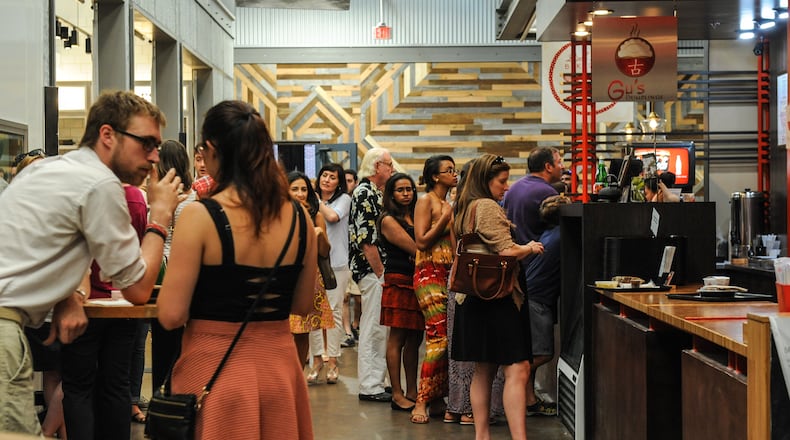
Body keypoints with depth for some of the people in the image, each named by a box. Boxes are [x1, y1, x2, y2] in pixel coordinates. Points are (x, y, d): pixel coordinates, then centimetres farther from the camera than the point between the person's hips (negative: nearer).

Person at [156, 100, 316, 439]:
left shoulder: (199, 216, -16)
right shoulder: (298, 217, -2)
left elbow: (171, 316, -14)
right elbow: (303, 305, 8)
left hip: (215, 370, -4)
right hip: (278, 365, 4)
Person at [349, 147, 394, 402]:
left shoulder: (374, 193, 17)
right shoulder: (365, 193, -14)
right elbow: (366, 239, -20)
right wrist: (380, 272, -17)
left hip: (377, 269, 10)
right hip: (371, 269, -10)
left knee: (377, 329, 14)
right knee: (373, 328, -5)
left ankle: (375, 381, 22)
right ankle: (370, 386, 0)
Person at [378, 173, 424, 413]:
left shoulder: (415, 217, 17)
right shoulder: (389, 220, -5)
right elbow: (414, 248, -12)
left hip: (417, 281, 7)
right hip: (398, 282, -7)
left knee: (414, 339, 8)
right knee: (397, 338, -2)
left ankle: (412, 391, 15)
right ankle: (397, 394, 2)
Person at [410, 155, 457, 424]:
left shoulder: (449, 204, 19)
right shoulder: (426, 201, -4)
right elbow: (422, 241, -13)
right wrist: (445, 218, -12)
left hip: (449, 274, 8)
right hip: (429, 273, -8)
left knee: (448, 339, 3)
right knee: (439, 338, -14)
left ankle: (438, 399, 10)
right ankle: (422, 403, -10)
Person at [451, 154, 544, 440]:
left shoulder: (465, 208, 15)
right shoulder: (488, 207, -13)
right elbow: (506, 252, -18)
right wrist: (530, 248, 0)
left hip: (473, 296, 10)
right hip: (498, 297, -10)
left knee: (483, 370, 14)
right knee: (517, 369, -12)